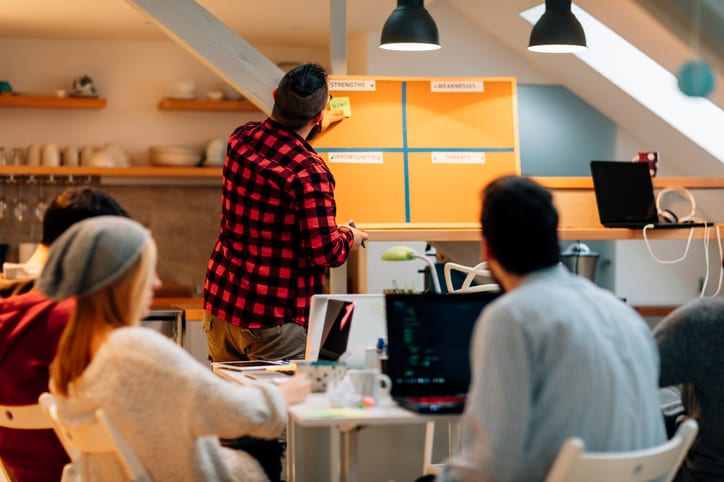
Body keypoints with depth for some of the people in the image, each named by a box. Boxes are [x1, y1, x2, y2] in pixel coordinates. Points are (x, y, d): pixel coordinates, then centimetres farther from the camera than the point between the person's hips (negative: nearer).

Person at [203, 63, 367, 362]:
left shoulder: (241, 139, 1)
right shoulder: (310, 173, -22)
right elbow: (325, 253, -20)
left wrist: (311, 129, 43)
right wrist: (349, 237, 2)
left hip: (219, 304, 7)